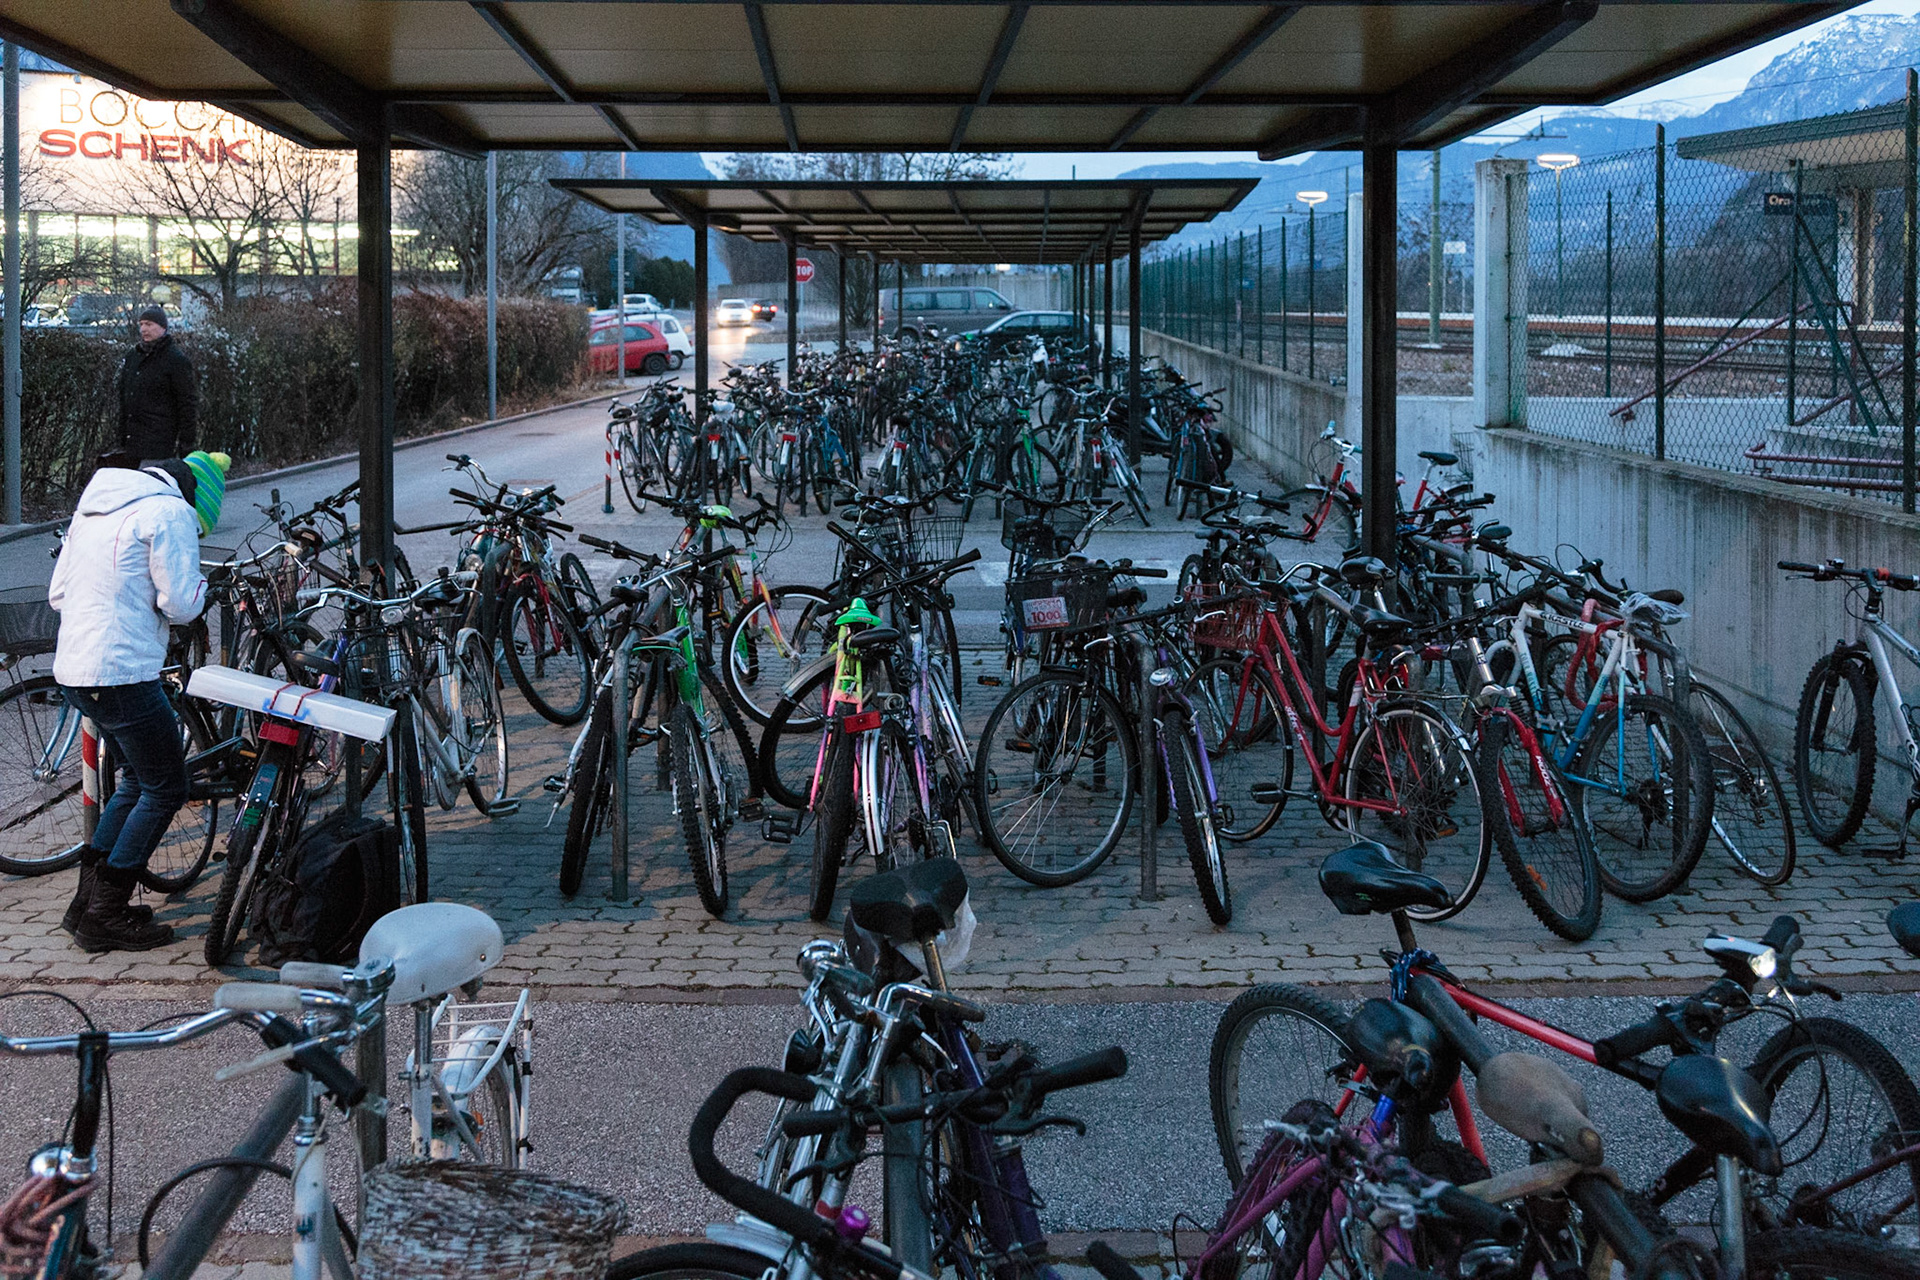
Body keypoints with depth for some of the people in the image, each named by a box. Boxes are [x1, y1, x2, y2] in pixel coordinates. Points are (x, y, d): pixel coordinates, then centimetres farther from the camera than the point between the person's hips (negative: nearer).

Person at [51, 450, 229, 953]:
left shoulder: (93, 506, 19)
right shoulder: (170, 512, -9)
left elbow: (57, 594, 21)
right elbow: (181, 604, -13)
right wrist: (199, 586, 7)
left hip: (72, 669, 9)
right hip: (123, 673, -9)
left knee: (138, 779, 21)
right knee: (166, 788, 3)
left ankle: (87, 901, 22)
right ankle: (107, 915, 5)